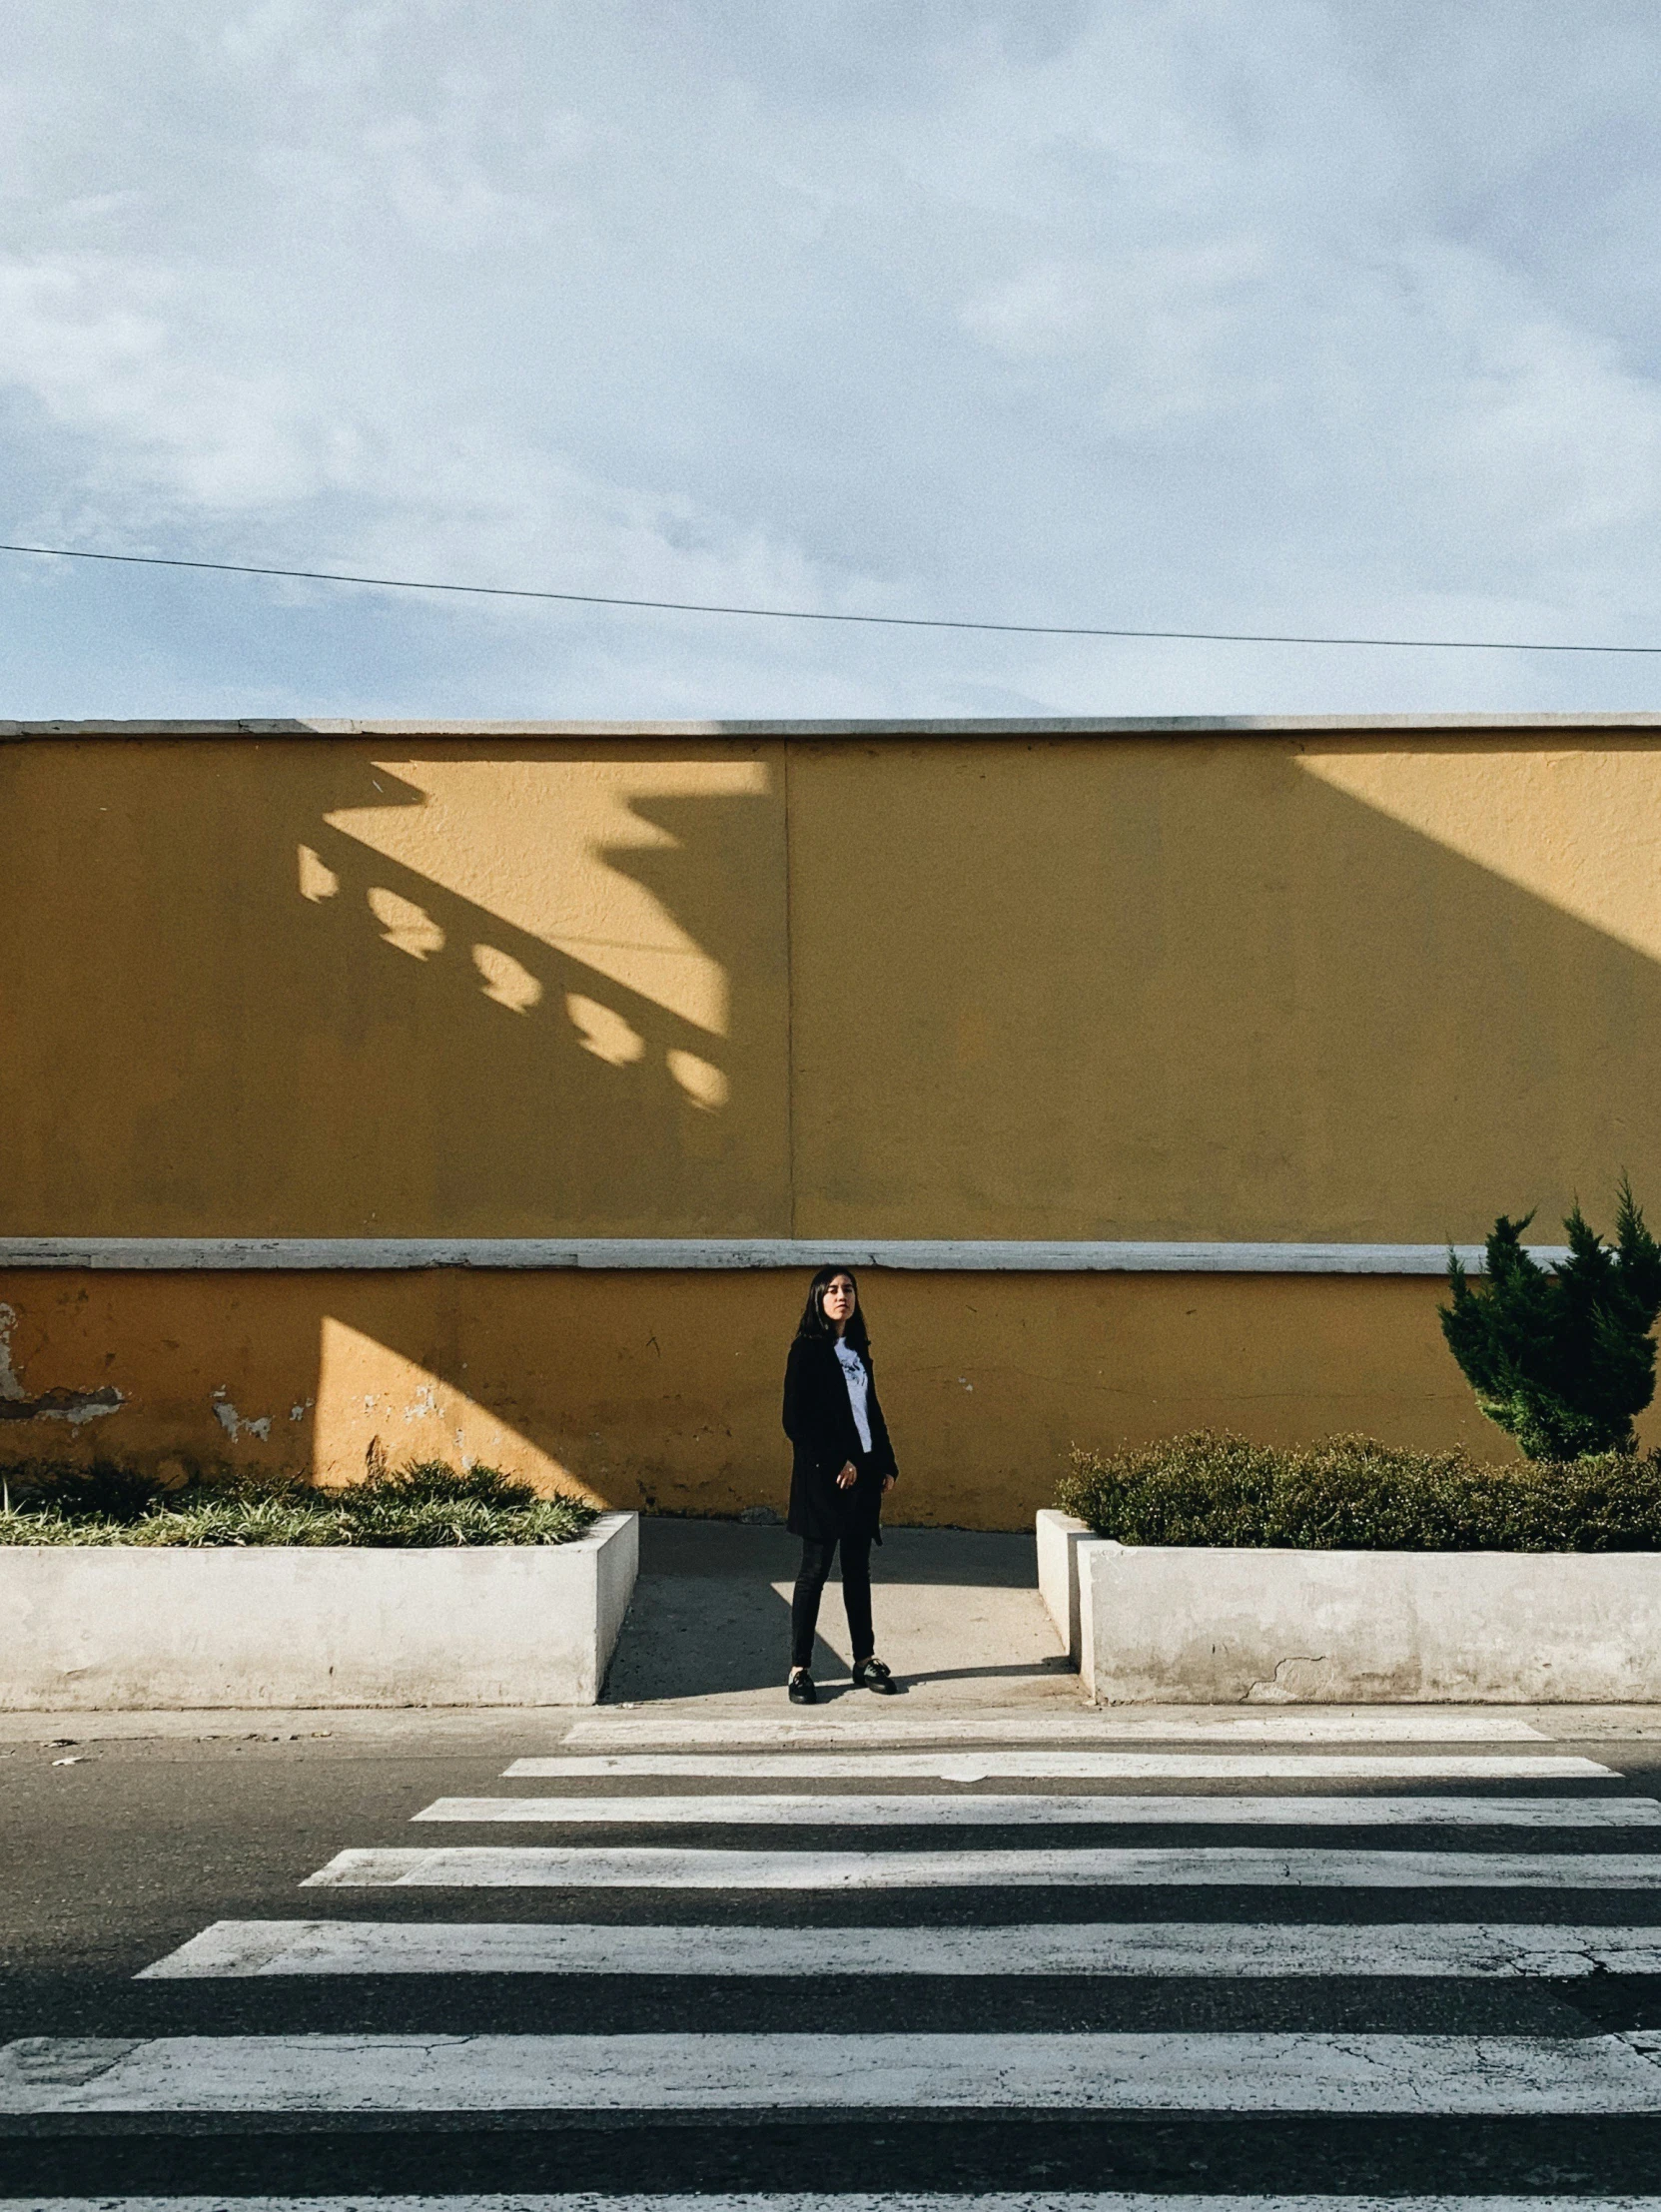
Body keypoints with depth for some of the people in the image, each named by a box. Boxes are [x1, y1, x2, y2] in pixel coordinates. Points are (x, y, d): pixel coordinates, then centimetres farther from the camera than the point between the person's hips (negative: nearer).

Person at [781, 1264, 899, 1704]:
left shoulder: (858, 1350, 14)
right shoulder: (807, 1349, -7)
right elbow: (796, 1420, -12)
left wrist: (886, 1465, 12)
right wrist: (836, 1463, -14)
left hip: (862, 1473, 6)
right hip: (823, 1475, -6)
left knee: (858, 1568, 11)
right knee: (815, 1570, -3)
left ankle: (865, 1660, 18)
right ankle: (799, 1669, 2)